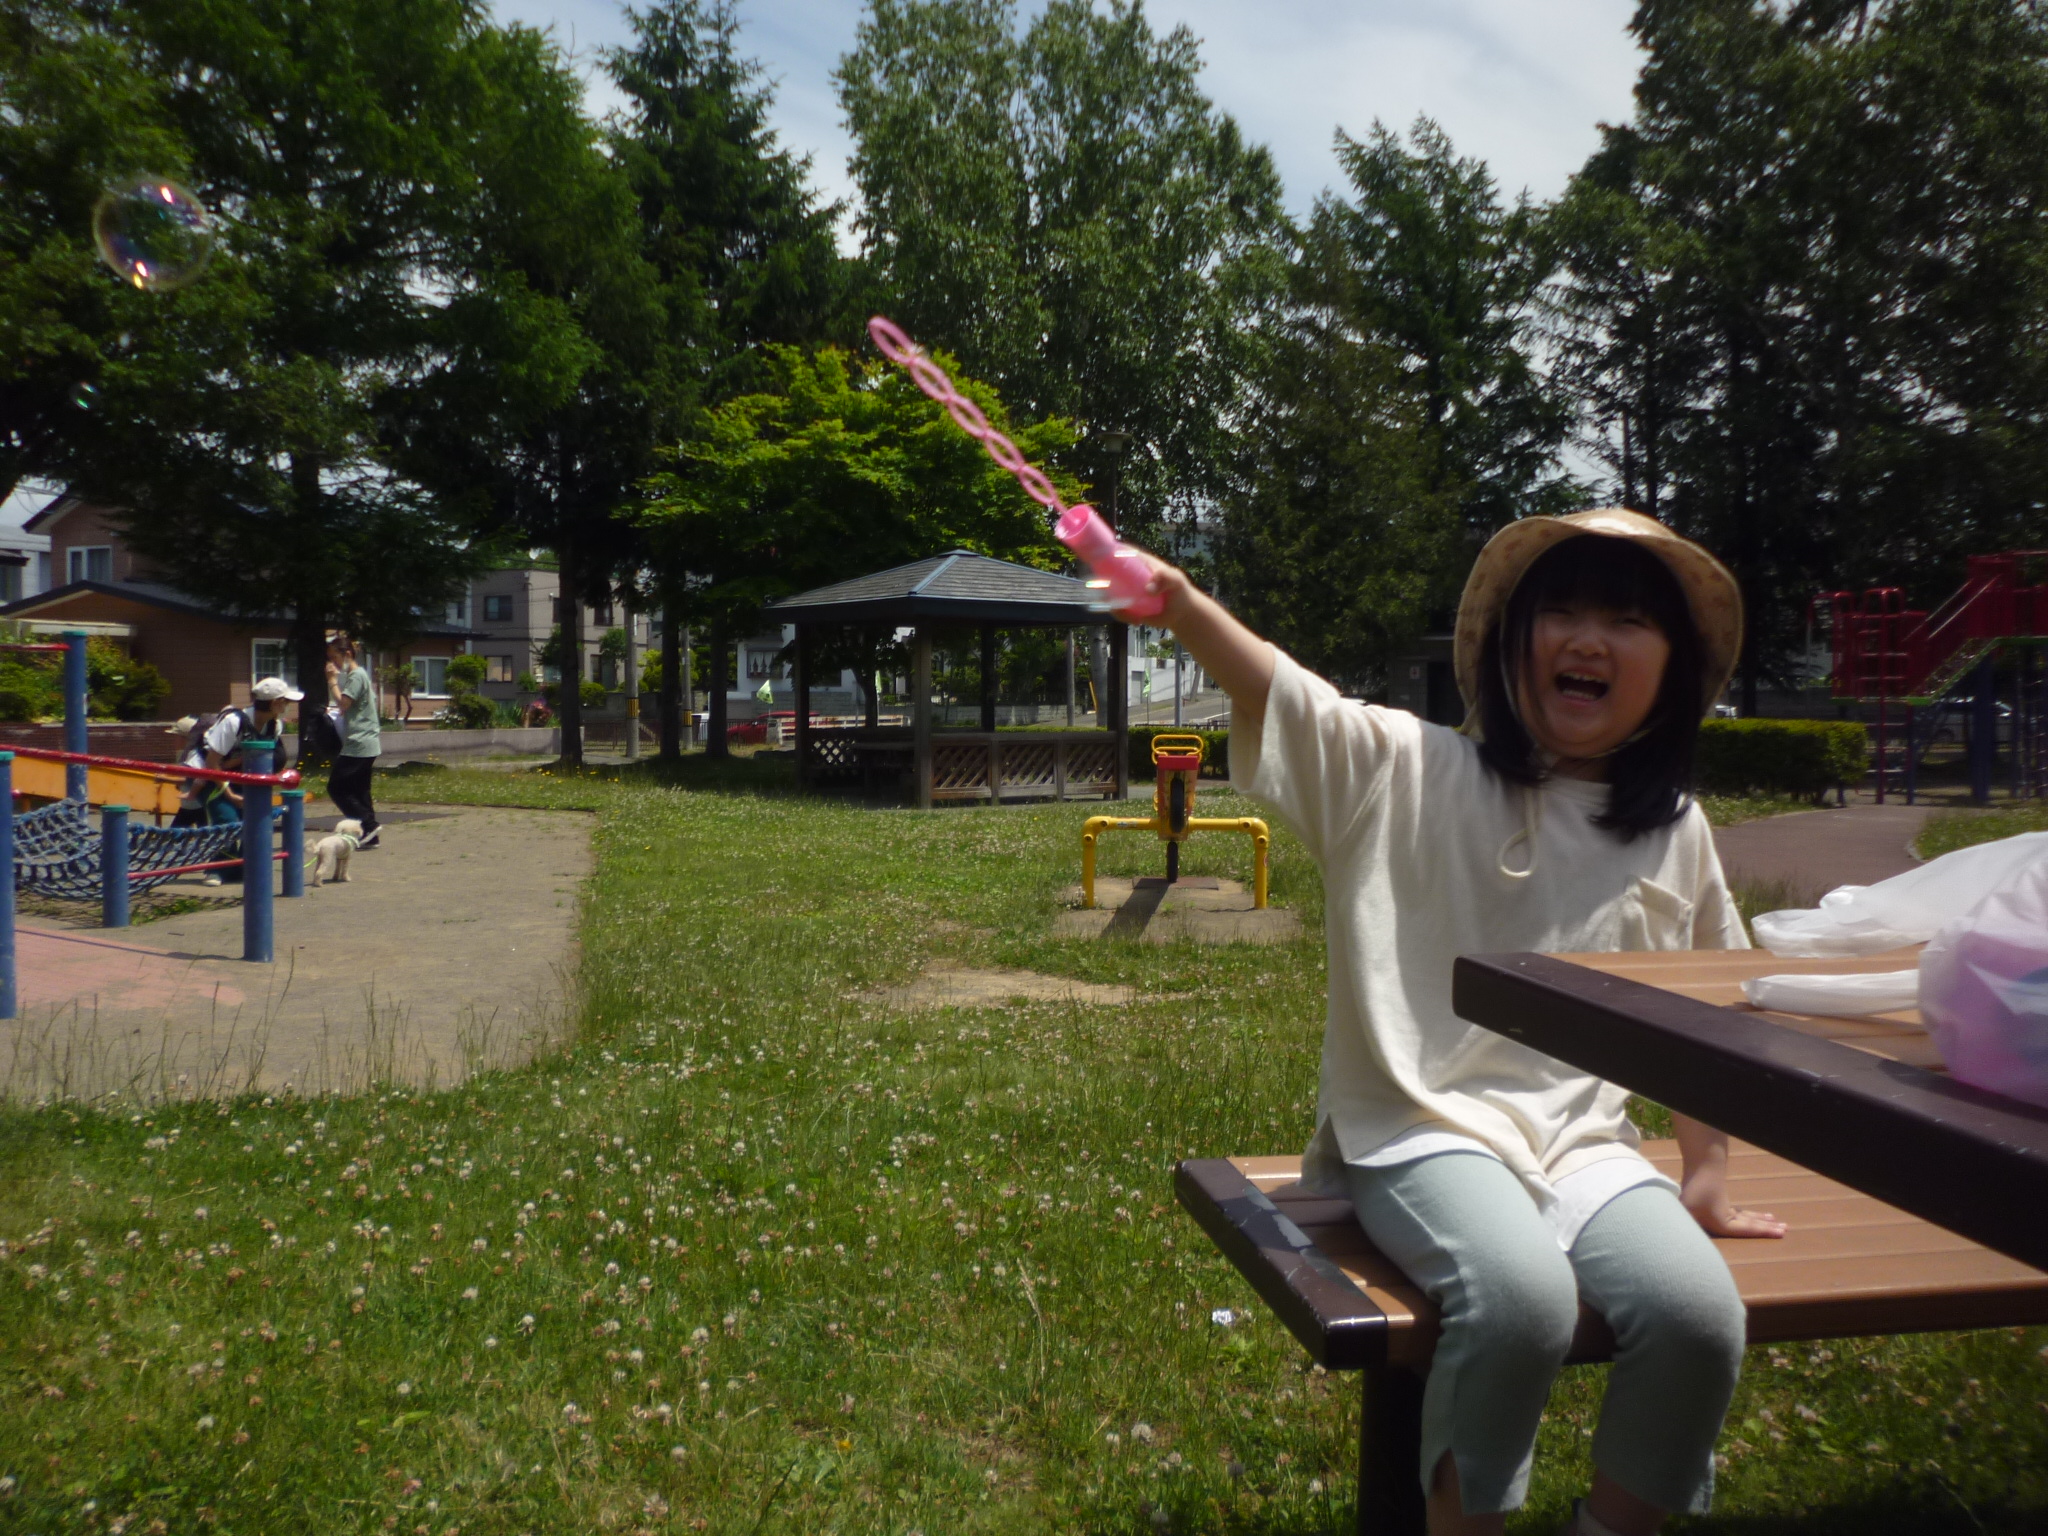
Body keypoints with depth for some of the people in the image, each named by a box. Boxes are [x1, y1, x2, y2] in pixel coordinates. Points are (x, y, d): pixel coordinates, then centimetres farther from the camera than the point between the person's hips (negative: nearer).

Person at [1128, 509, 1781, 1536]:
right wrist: (1178, 601, -34)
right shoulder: (1414, 772, -2)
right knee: (1521, 1299, -32)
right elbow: (1272, 689, -17)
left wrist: (1707, 1174, 21)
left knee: (1699, 1314, -23)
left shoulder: (1676, 834, 10)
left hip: (1583, 1140, 4)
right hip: (1424, 1131, -3)